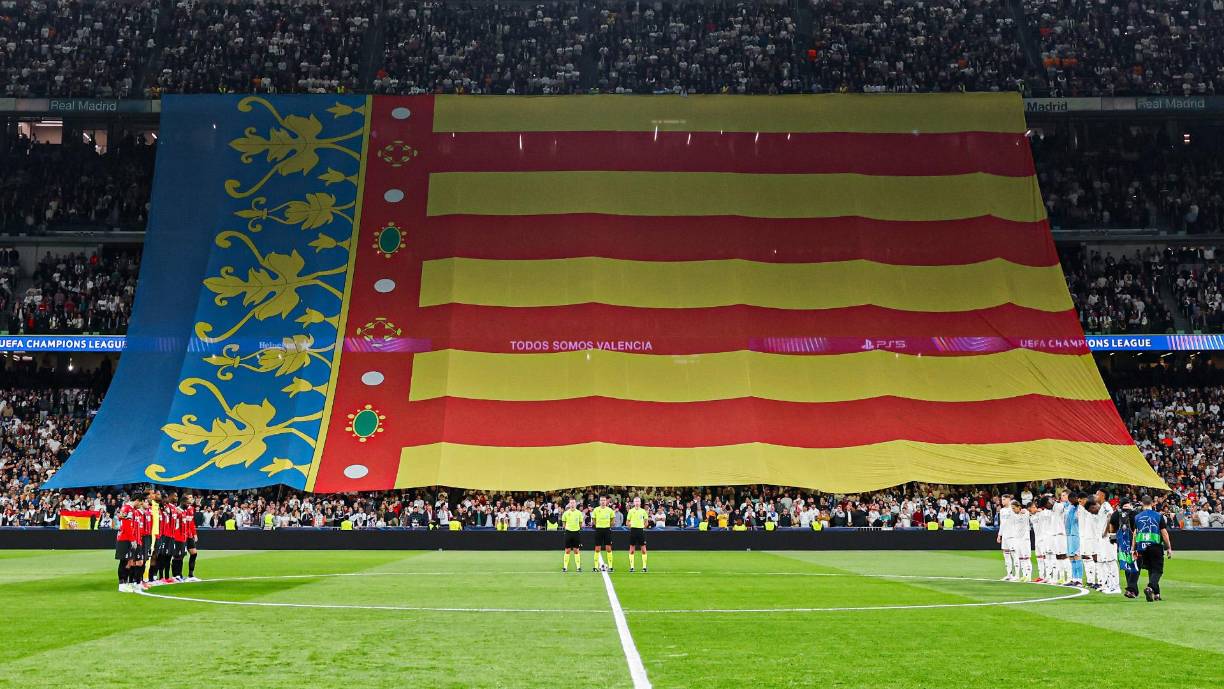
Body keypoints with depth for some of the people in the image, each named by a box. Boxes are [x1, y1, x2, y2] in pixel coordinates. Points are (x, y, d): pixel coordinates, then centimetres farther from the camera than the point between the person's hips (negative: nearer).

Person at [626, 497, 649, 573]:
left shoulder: (643, 511, 5)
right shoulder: (631, 511, 2)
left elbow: (646, 521, 16)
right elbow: (627, 522, 8)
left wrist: (643, 527, 4)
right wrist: (631, 526, -3)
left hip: (641, 530, 1)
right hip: (633, 530, -1)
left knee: (643, 549, -1)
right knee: (631, 549, 1)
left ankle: (644, 566, 4)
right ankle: (631, 566, 6)